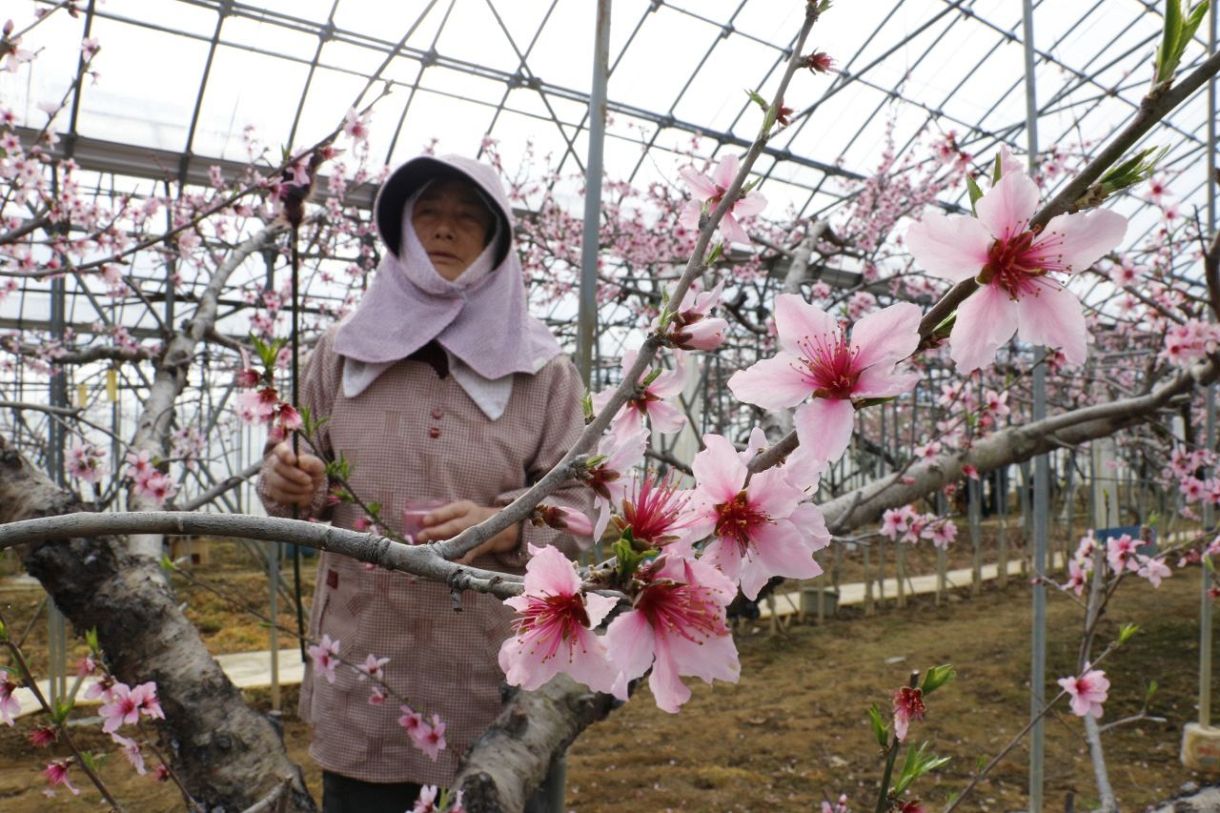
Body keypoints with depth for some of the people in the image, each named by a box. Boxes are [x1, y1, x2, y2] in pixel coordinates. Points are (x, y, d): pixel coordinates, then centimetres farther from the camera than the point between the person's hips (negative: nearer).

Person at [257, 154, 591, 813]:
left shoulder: (542, 370, 0)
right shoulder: (343, 351, 5)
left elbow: (574, 508, -1)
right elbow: (303, 477, 11)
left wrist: (502, 526, -20)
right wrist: (288, 481, -11)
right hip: (363, 663, 1)